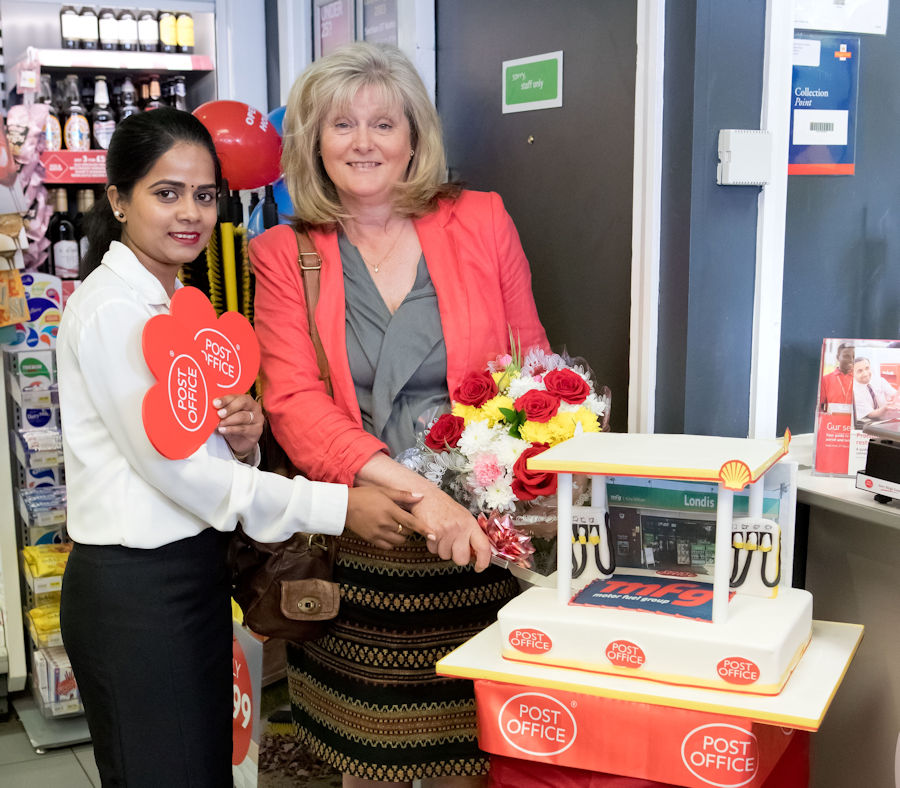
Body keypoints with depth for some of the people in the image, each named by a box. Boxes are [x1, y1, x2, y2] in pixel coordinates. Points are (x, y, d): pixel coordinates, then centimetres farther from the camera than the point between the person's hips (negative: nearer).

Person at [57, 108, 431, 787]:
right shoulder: (109, 309, -15)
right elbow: (170, 462, -20)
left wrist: (241, 436, -9)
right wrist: (337, 506, -20)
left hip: (195, 571, 8)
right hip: (133, 585, -8)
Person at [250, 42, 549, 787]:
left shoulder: (482, 222, 3)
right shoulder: (284, 254, 2)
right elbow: (294, 403, -9)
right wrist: (416, 488, -22)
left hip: (479, 541, 0)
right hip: (355, 550, 0)